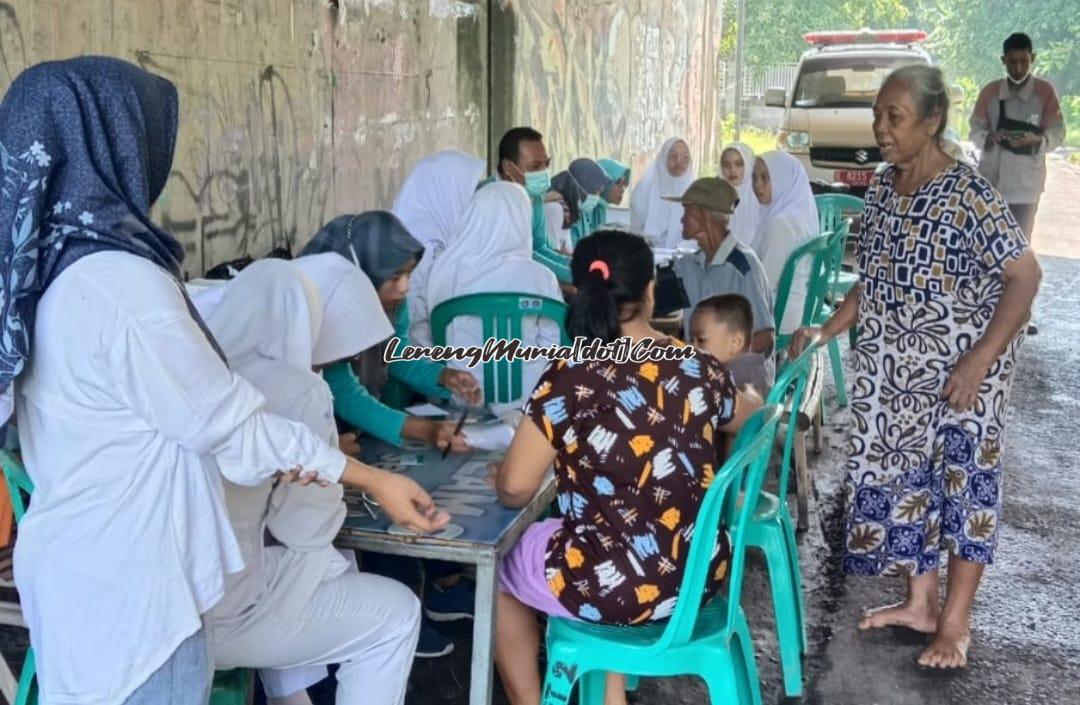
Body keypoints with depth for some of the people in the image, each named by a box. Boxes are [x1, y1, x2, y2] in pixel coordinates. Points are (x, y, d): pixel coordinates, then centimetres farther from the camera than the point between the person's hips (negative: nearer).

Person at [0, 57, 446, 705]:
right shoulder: (120, 282, -24)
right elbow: (227, 420, -17)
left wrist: (289, 454, 8)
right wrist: (372, 478, -7)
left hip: (80, 569, 8)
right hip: (126, 585, -8)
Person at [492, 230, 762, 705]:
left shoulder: (571, 380, -19)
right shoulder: (699, 369, -3)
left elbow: (513, 490, -15)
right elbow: (748, 416, 19)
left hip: (620, 588, -5)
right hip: (701, 574, 5)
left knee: (497, 565, 22)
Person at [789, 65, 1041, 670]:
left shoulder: (968, 194, -19)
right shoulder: (883, 190, 3)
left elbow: (1025, 276, -18)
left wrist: (980, 361, -24)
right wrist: (825, 332, 4)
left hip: (960, 370, -7)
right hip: (896, 370, 7)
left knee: (962, 481, 3)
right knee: (901, 475, 12)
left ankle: (957, 620, 16)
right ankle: (920, 602, 29)